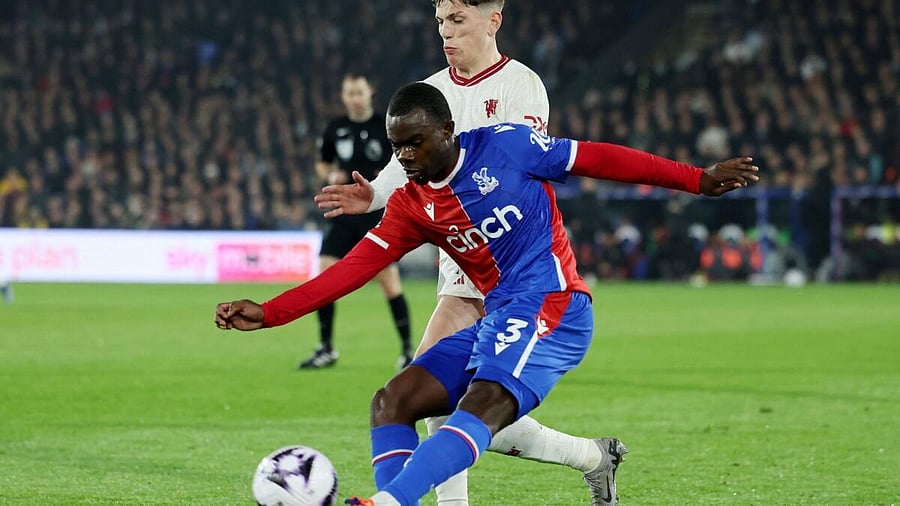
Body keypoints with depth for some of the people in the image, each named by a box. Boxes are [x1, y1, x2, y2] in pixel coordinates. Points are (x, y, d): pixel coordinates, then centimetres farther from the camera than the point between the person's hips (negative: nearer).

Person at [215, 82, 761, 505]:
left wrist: (698, 179, 2)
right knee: (392, 401, -2)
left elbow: (598, 158, 2)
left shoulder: (505, 145, -4)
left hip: (550, 304, -8)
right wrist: (267, 313, -8)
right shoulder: (410, 205, 9)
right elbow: (354, 268, 3)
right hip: (495, 318, 8)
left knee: (484, 408, -30)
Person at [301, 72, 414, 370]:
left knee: (389, 280, -6)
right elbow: (322, 164, 20)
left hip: (379, 214, -4)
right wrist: (330, 176, -1)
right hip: (346, 213, 4)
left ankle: (408, 349, 7)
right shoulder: (335, 129, 7)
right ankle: (326, 349, 7)